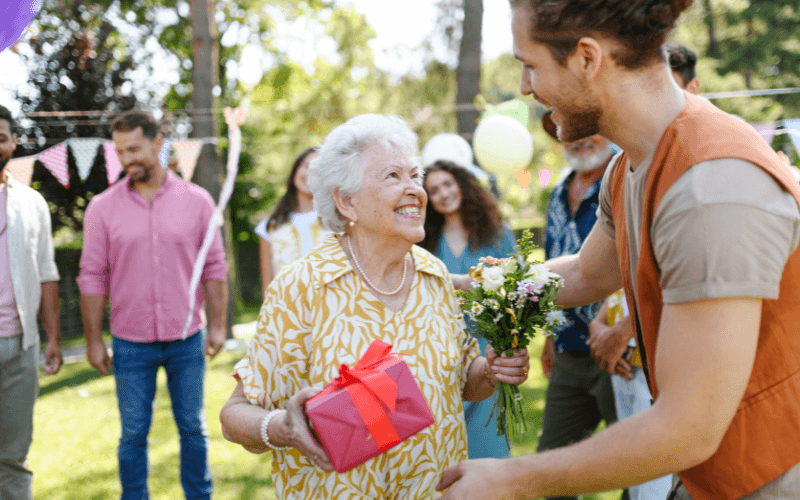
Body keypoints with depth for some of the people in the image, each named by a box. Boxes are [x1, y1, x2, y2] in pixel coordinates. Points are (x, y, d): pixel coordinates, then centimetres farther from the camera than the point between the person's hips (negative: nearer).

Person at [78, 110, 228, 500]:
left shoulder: (196, 200, -1)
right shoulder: (103, 208, -2)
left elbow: (215, 267, 3)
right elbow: (92, 277, 1)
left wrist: (217, 325, -1)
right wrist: (93, 340, 0)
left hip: (187, 340, 0)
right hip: (131, 344, 0)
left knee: (193, 428, 11)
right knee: (133, 434, 9)